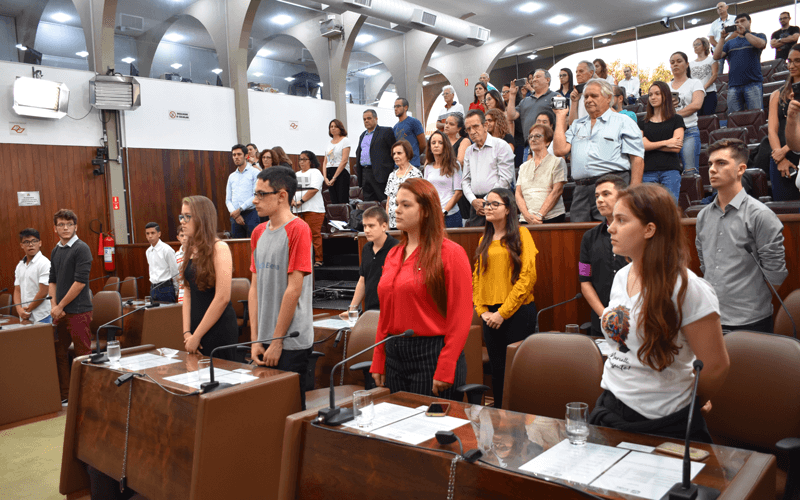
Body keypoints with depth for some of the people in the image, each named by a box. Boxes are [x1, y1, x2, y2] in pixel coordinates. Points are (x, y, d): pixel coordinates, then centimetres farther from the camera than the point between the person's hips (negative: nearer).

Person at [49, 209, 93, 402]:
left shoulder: (81, 249, -9)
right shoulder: (55, 251, 13)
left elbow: (80, 281, -15)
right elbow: (52, 281, 15)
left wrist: (60, 306, -11)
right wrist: (53, 305, 0)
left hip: (78, 311, -7)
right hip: (59, 312, 7)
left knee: (83, 354, 0)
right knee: (59, 353, 12)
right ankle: (63, 395, 24)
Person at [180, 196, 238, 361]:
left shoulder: (219, 248, -12)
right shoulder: (191, 249, 11)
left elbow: (222, 298, -17)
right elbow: (187, 293, 9)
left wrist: (197, 336, -13)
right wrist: (187, 332, -1)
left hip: (219, 329, -7)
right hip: (196, 328, 7)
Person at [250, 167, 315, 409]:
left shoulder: (298, 229, -12)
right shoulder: (259, 232, 10)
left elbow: (294, 290, -15)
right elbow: (255, 287, 10)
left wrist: (277, 341, -12)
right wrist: (255, 339, 5)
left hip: (291, 342, -7)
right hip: (265, 342, 7)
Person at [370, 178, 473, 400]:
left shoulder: (451, 253, -8)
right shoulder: (393, 255, 13)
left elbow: (460, 317, -12)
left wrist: (445, 371, -16)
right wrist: (378, 362, 10)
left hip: (431, 355, -6)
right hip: (394, 355, 7)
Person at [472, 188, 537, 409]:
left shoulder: (521, 234, -5)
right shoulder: (485, 239, 14)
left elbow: (527, 277, -12)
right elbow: (477, 276, 14)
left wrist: (503, 312, -13)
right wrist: (482, 310, 0)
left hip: (518, 312, -5)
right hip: (490, 316, 6)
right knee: (497, 369, 13)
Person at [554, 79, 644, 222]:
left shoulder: (623, 122, 9)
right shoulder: (577, 125, 23)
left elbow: (637, 159, 0)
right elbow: (560, 150, 7)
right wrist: (561, 116, 14)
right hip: (581, 191, 4)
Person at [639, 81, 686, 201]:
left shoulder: (676, 119, 11)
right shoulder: (643, 123, 16)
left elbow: (676, 148, -2)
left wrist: (651, 144, -2)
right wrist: (665, 143, -5)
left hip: (670, 170, -2)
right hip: (648, 172, 2)